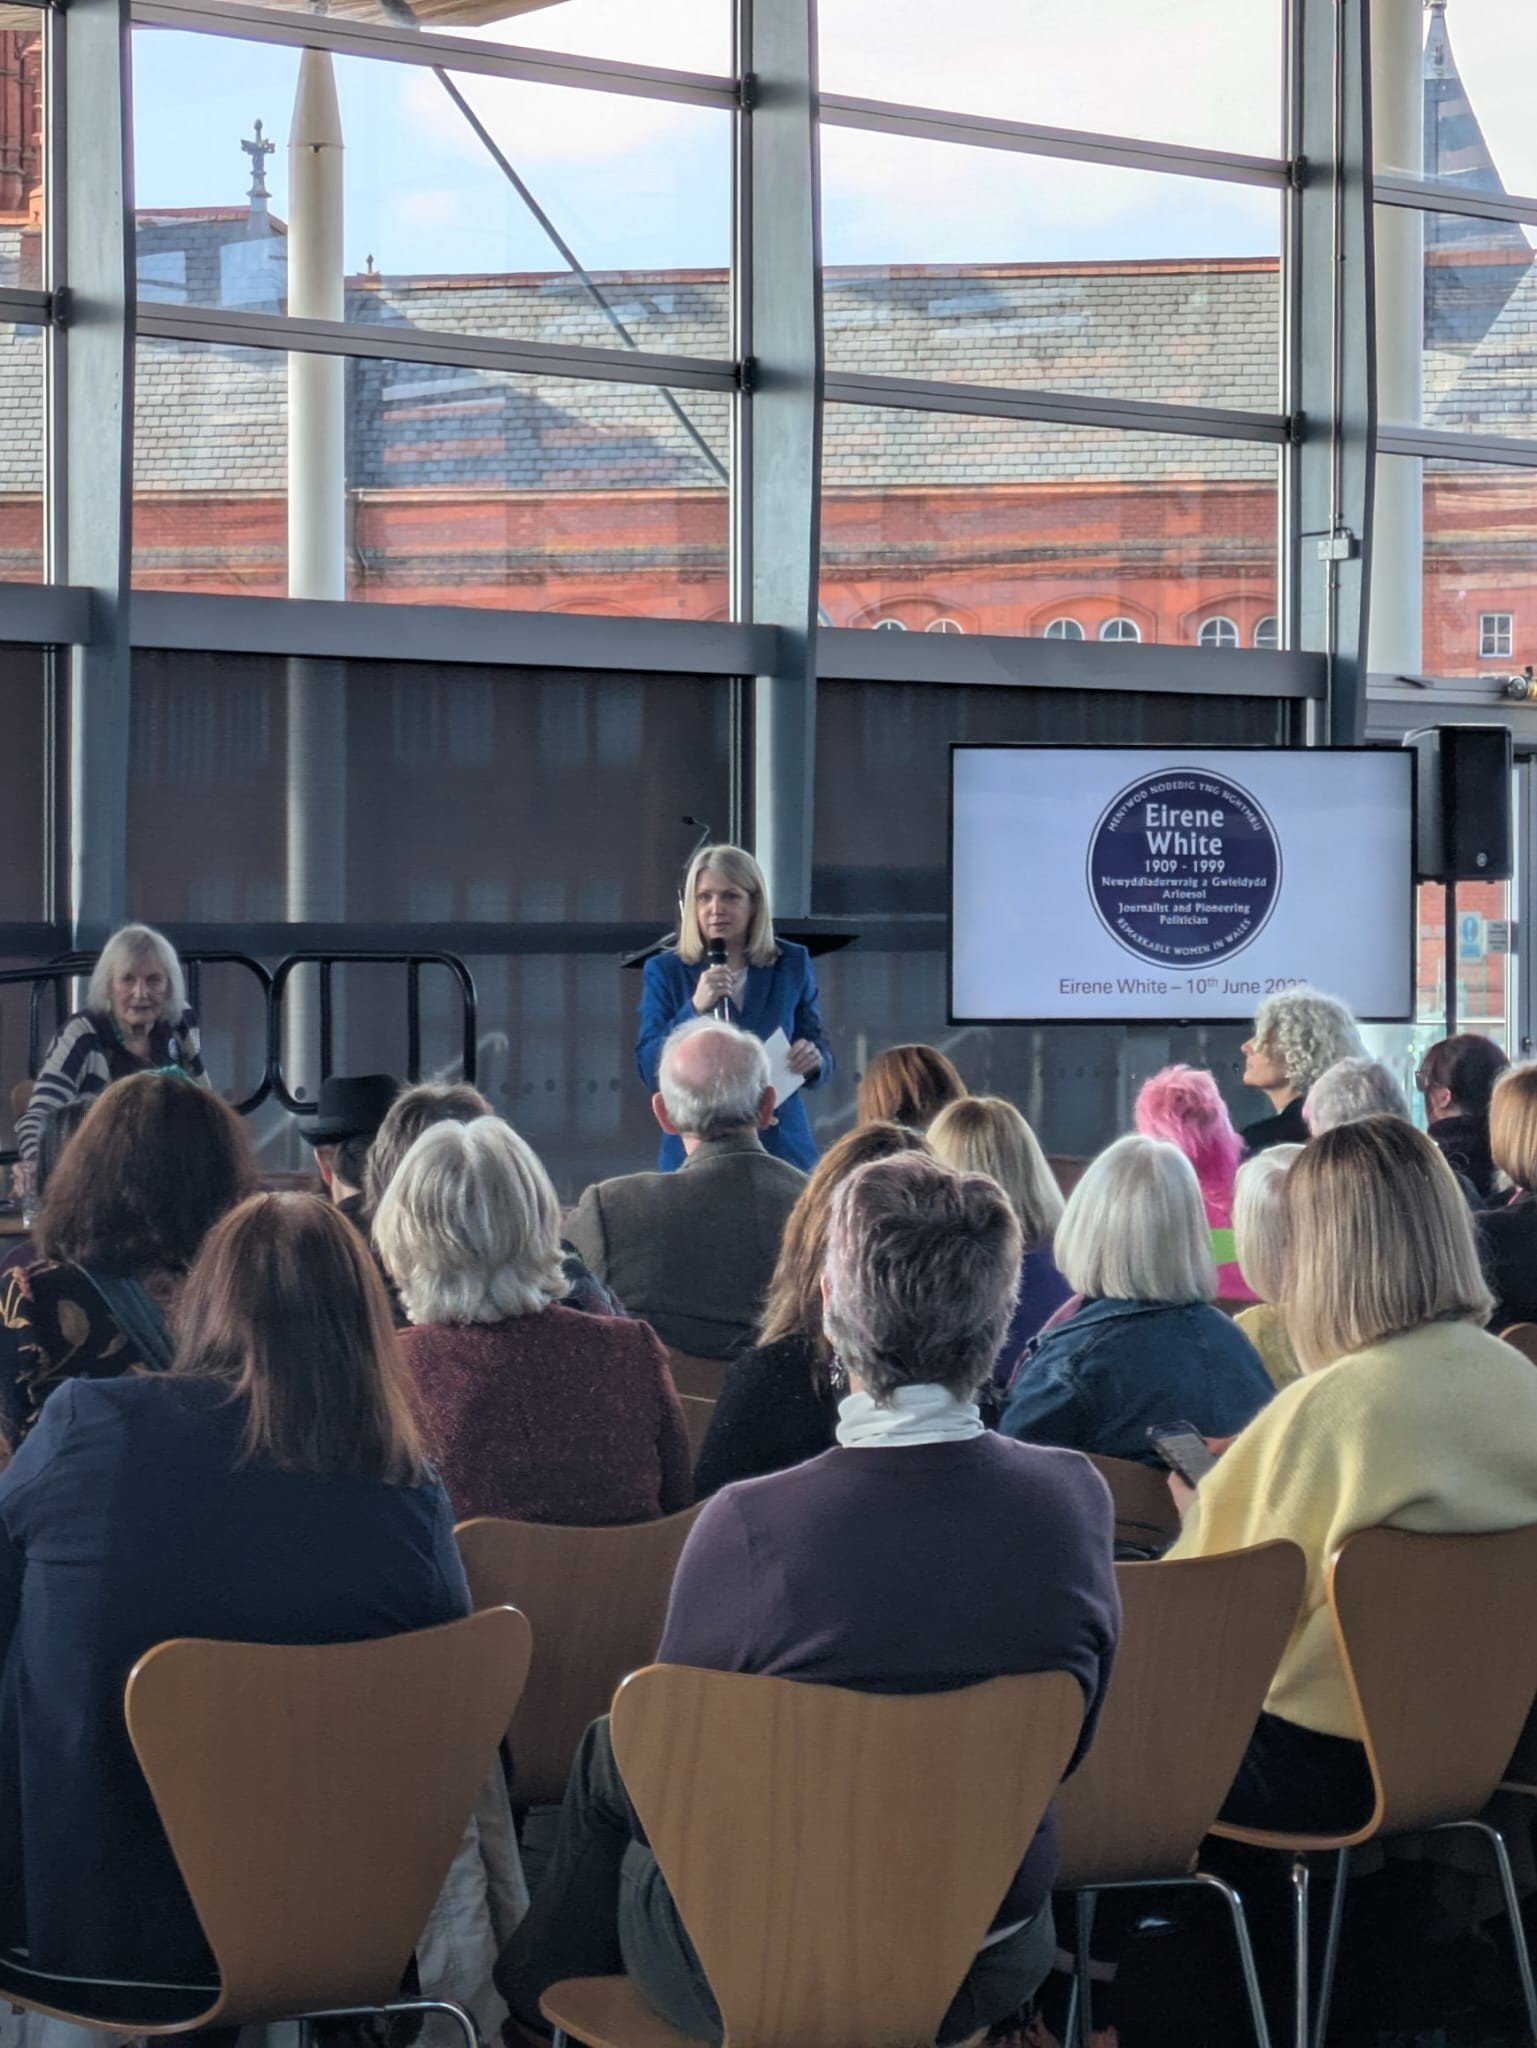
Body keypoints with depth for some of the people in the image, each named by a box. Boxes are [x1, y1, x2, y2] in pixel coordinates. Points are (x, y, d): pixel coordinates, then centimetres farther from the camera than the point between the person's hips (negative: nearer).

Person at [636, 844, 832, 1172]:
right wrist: (694, 1009, -18)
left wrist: (814, 1061, -11)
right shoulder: (665, 971, 3)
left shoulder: (793, 964, 8)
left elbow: (820, 1047, 13)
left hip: (781, 1147, 1)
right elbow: (649, 1071, -5)